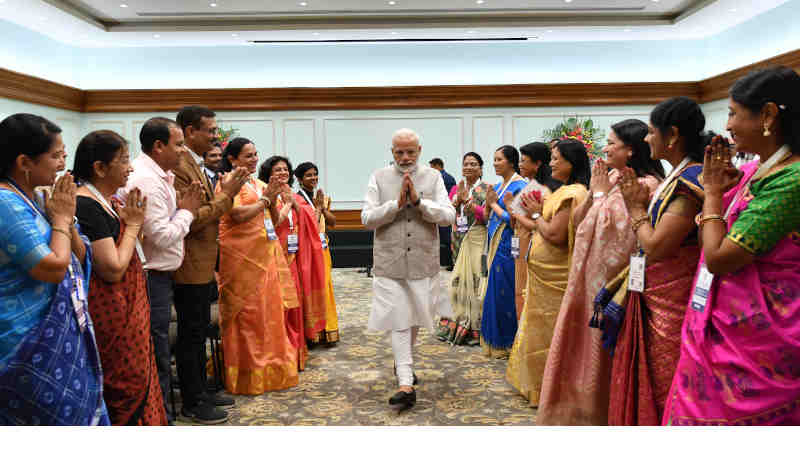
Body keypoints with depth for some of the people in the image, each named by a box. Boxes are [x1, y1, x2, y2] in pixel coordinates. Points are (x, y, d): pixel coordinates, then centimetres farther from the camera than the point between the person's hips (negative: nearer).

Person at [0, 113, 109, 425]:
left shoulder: (34, 198, 8)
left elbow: (80, 259, 11)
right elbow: (55, 268, -24)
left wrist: (66, 217, -3)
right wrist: (61, 218, -11)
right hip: (32, 343, -8)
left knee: (79, 407, 15)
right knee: (55, 416, 4)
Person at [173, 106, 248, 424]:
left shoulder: (195, 164, 12)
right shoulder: (179, 167, -20)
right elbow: (190, 220, -24)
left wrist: (225, 192, 2)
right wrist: (226, 194, -18)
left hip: (202, 266, 10)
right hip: (190, 268, -10)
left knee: (199, 330, 18)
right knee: (190, 334, 2)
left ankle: (200, 391, 32)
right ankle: (191, 404, 16)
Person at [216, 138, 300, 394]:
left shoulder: (258, 184, 16)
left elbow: (276, 218, 20)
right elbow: (237, 215, -19)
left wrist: (275, 197, 4)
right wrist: (266, 200, -10)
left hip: (266, 254, 8)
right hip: (242, 256, -7)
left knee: (269, 310, 10)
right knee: (246, 314, -1)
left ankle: (271, 368, 23)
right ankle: (248, 376, 10)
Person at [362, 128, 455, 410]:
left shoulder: (433, 177, 4)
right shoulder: (379, 178, 2)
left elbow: (448, 216, -6)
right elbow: (367, 219, -6)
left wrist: (418, 201, -17)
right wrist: (396, 203, -16)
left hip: (423, 262, 2)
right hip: (390, 264, -1)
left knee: (414, 319, 15)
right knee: (399, 323, -4)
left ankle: (402, 363, 39)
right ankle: (406, 384, -2)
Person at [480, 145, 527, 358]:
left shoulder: (519, 185, -11)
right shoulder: (498, 186, 15)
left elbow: (515, 219, -18)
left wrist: (494, 204, -9)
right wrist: (488, 202, -1)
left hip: (508, 246, -8)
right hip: (494, 245, 9)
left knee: (503, 293, -3)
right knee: (493, 291, 11)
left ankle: (505, 344, 9)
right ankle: (492, 342, 21)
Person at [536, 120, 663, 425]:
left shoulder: (646, 185, -14)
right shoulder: (611, 180, 12)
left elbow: (615, 228, -24)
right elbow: (578, 221, 11)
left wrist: (602, 194, -12)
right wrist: (593, 192, -3)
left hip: (613, 280, -8)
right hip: (592, 279, 8)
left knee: (604, 357, 3)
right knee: (586, 345, 16)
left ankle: (601, 414, 19)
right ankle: (582, 409, 30)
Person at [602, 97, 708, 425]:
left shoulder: (691, 179, -17)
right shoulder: (676, 178, 14)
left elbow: (655, 246, -21)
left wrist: (636, 208, -8)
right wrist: (641, 204, 6)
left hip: (671, 302, -10)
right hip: (650, 298, 10)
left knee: (662, 392, 2)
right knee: (642, 386, 18)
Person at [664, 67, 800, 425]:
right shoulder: (751, 172, 7)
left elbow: (718, 258, -22)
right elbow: (711, 243, 13)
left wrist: (713, 193, -9)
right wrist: (720, 188, 3)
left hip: (757, 339, -8)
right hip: (720, 327, 8)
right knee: (696, 407, 16)